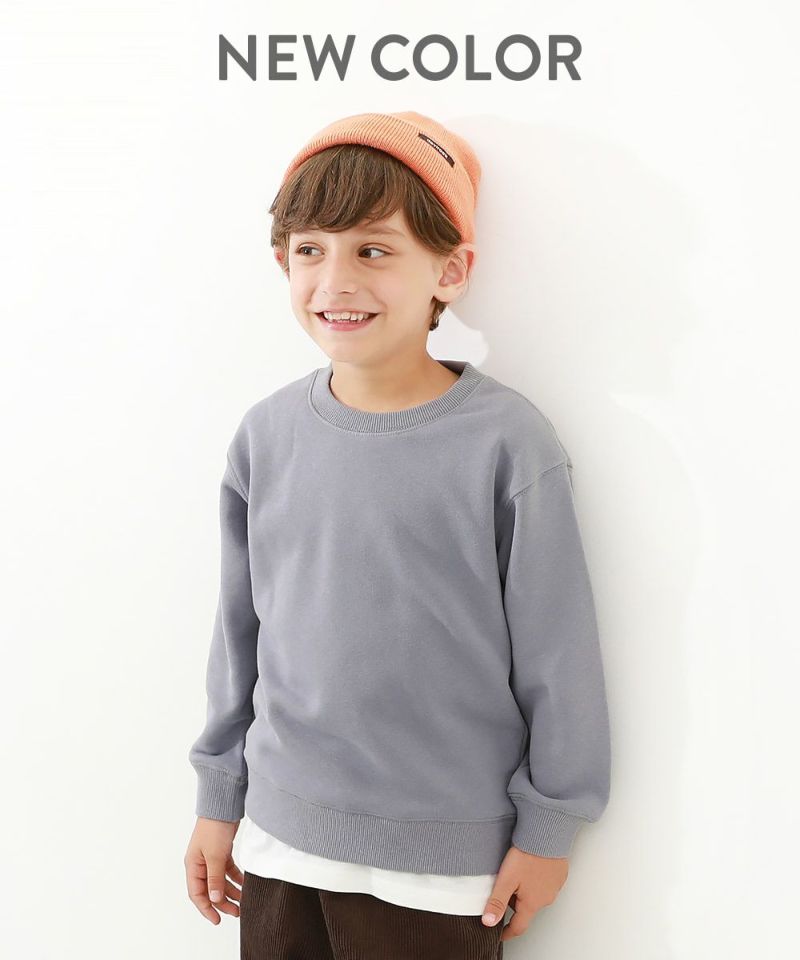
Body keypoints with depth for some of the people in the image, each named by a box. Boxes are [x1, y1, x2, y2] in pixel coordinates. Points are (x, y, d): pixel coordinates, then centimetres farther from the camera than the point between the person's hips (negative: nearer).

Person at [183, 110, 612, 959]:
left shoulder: (506, 443, -15)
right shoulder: (267, 435, -3)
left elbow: (556, 654, -8)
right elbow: (240, 633, 7)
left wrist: (547, 827, -2)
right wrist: (218, 797, 11)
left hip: (442, 861, -3)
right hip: (279, 837, 4)